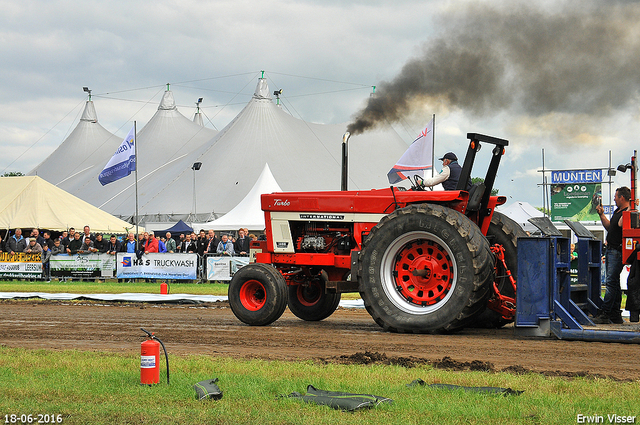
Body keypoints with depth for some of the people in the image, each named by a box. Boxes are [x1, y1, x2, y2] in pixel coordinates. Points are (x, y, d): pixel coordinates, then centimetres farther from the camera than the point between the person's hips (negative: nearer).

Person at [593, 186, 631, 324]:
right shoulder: (618, 211, 17)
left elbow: (620, 224, -30)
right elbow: (609, 227, 28)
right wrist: (601, 214, 25)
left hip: (618, 251, -11)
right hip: (610, 250, 11)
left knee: (611, 283, -11)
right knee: (614, 283, 13)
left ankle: (604, 314, -12)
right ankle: (615, 315, 17)